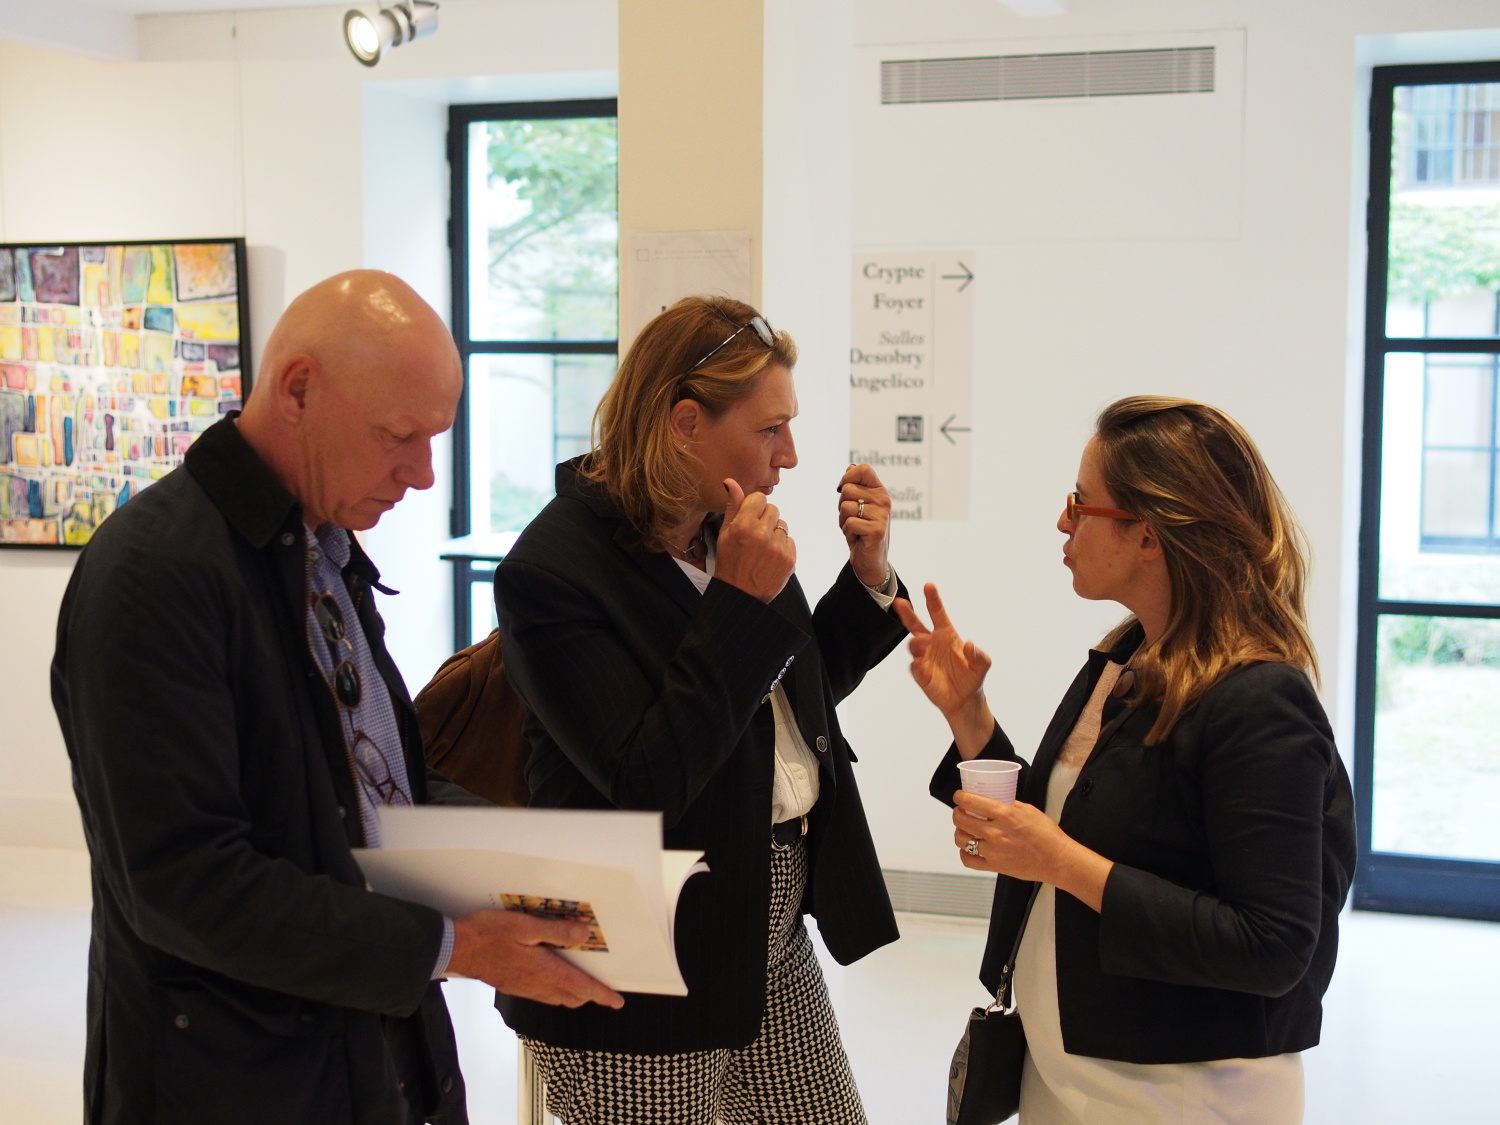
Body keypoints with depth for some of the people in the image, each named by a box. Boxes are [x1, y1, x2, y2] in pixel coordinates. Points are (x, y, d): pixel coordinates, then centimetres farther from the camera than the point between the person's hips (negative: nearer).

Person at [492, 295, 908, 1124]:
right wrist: (741, 601, -26)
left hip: (770, 925, 7)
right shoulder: (551, 570, -20)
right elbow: (646, 787, -25)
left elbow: (798, 694, 14)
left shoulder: (728, 529, 1)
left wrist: (868, 573, -2)